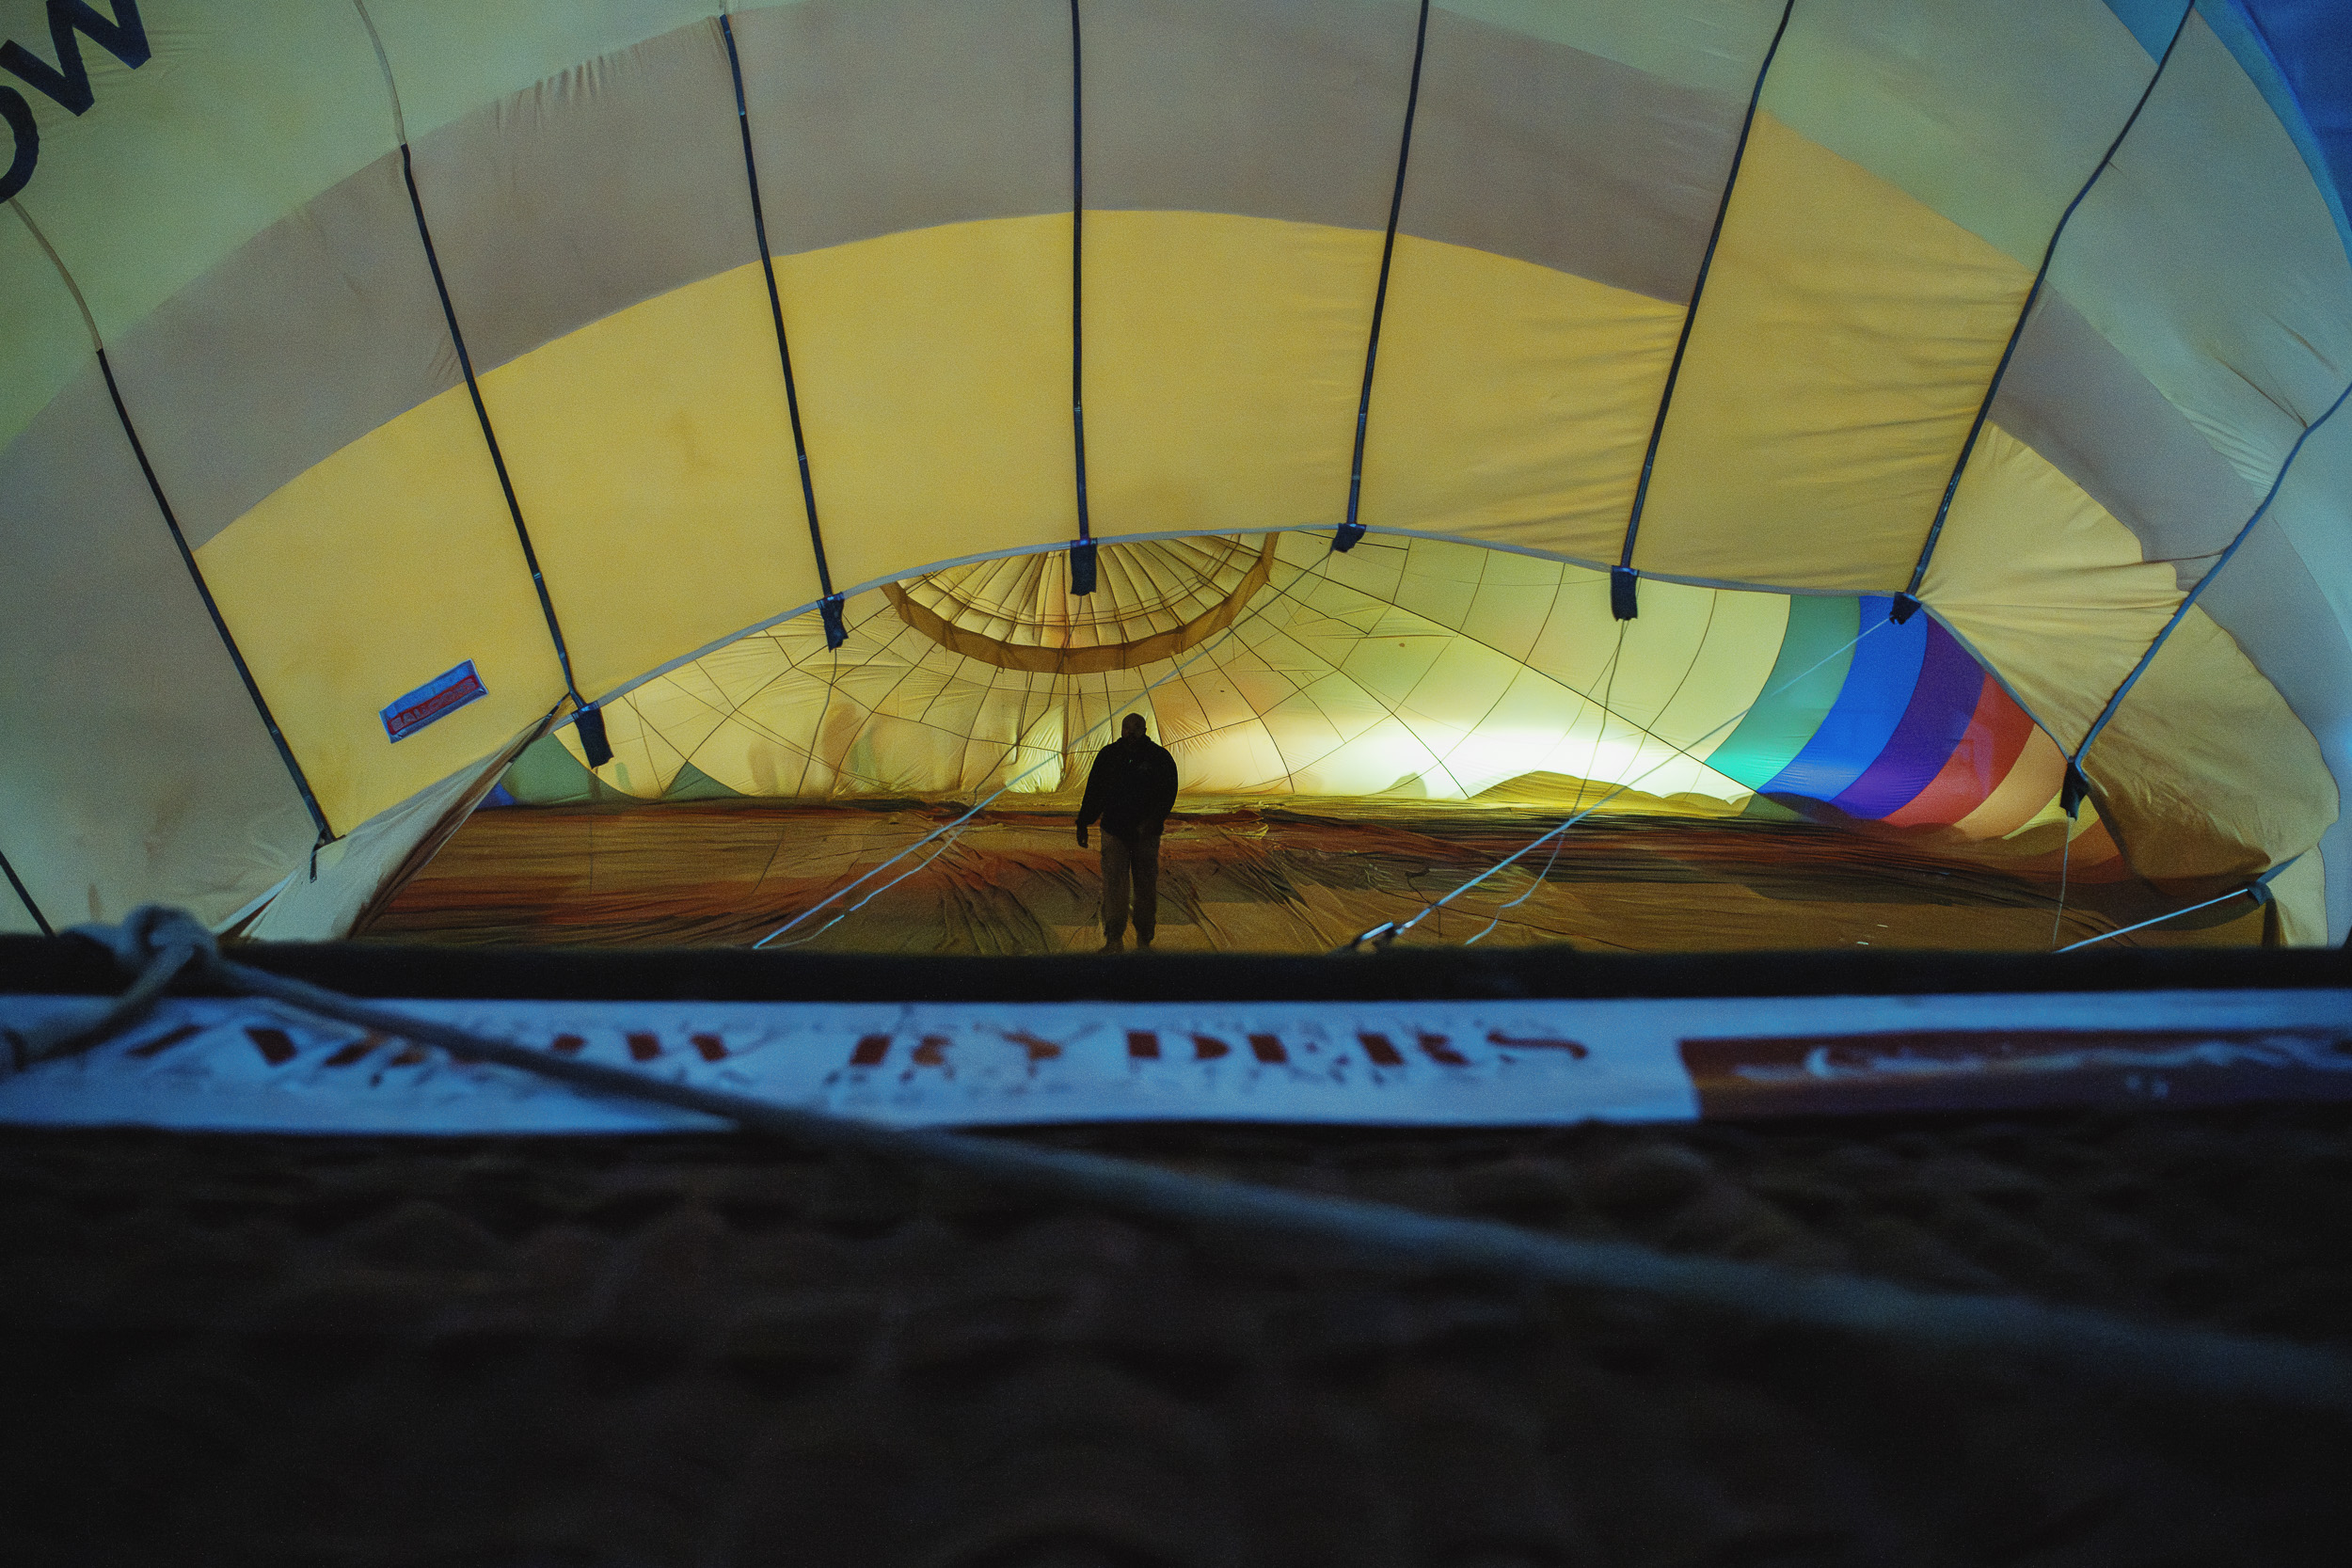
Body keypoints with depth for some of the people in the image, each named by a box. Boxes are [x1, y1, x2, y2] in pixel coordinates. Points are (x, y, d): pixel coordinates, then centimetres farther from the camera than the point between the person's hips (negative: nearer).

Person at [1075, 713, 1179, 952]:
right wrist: (1083, 823, 8)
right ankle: (1114, 939, -3)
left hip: (1146, 834, -1)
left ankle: (1144, 937, 18)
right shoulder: (1108, 755, 6)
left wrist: (1153, 820, -20)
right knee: (1113, 886, -6)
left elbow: (1168, 793, -5)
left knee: (1146, 886, 5)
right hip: (1114, 831, 1)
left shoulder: (1160, 758, -1)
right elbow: (1093, 791, 11)